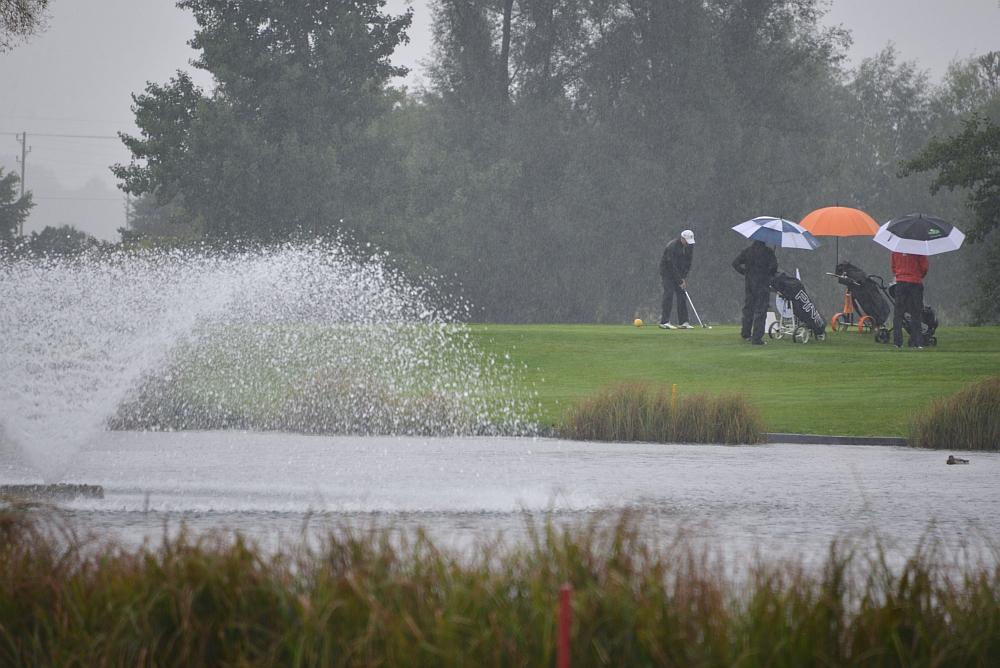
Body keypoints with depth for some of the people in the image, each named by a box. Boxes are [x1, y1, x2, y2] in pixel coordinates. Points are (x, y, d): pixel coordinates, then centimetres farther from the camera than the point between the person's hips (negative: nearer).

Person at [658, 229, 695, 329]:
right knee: (669, 294, -16)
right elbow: (673, 265, -27)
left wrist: (684, 277, -8)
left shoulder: (690, 246, -5)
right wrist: (680, 281, -25)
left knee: (682, 296, 0)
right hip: (667, 271, -7)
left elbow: (688, 263, 1)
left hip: (679, 272, 7)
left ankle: (683, 322, 0)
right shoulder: (673, 246, -27)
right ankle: (664, 322, -17)